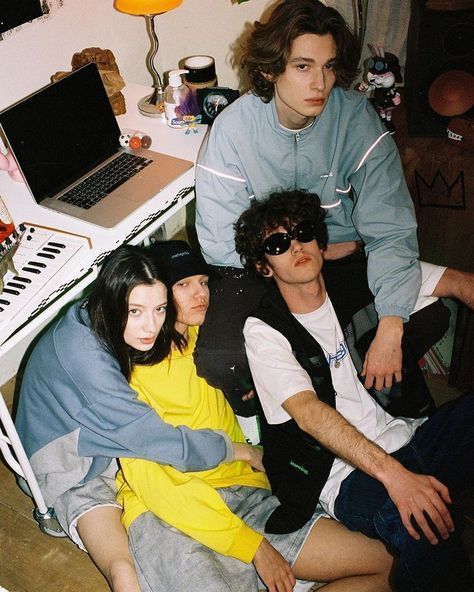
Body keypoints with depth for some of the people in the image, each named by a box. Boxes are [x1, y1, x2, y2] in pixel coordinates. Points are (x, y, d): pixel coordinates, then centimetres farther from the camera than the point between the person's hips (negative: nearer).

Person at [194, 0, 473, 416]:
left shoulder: (355, 115, -13)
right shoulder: (234, 128, -17)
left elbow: (389, 226, -18)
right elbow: (219, 244, -16)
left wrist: (390, 331, -29)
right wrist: (318, 252, -12)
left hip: (342, 256, 3)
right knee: (218, 361, -30)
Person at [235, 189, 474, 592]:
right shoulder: (264, 331, -2)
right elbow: (309, 412, -17)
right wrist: (394, 475, -30)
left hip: (412, 437, 5)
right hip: (349, 474, -4)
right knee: (423, 529, -36)